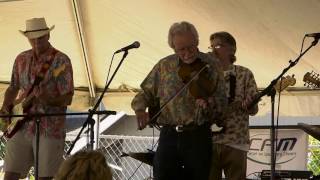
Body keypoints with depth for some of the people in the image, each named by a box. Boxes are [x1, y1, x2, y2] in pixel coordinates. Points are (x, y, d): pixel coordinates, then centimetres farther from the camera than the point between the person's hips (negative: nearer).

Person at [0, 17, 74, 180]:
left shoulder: (61, 61, -6)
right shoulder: (21, 59, 10)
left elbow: (67, 98, -8)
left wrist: (49, 100, -27)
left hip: (49, 129, -4)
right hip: (21, 127, 4)